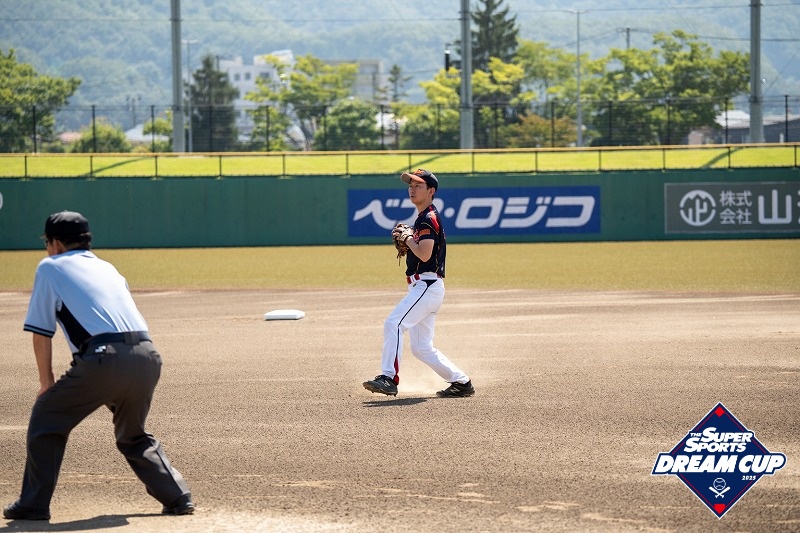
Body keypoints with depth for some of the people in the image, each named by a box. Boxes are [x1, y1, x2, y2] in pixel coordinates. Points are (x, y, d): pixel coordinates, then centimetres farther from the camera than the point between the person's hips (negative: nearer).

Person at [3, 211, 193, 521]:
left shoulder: (50, 267, 15)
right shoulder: (108, 268, 31)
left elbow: (41, 332, 11)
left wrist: (47, 383, 19)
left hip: (105, 358, -6)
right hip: (148, 356, 6)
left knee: (47, 419, 12)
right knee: (133, 436, 26)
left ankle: (33, 505, 9)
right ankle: (178, 498, 16)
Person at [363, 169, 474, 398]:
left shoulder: (428, 218, -11)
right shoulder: (423, 218, 20)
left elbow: (424, 254, -24)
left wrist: (407, 239, -9)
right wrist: (406, 244, 8)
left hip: (427, 286, -11)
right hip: (423, 287, 11)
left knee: (394, 324, -24)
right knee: (421, 348, 11)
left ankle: (389, 378, -31)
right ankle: (461, 382, 17)